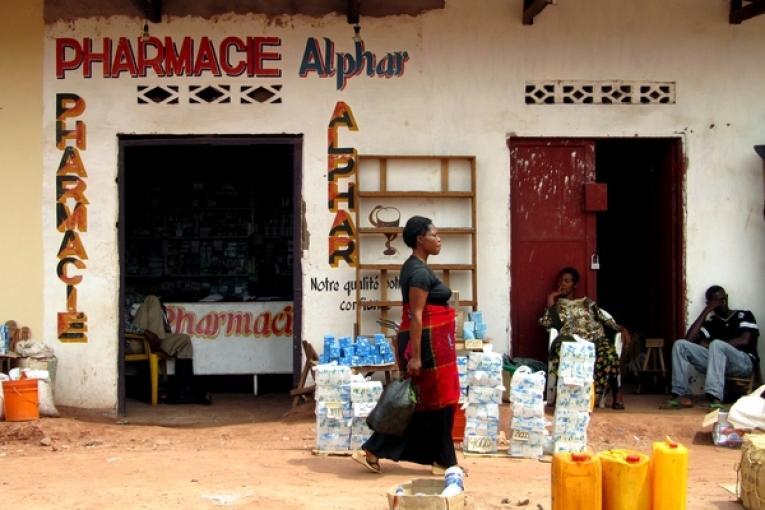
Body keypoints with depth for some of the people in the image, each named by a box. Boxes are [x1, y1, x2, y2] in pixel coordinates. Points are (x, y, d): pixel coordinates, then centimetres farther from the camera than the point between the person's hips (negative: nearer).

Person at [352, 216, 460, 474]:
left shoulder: (414, 267, 16)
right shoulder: (420, 272, -16)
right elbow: (416, 315, -20)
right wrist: (415, 356, -23)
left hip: (429, 342, 10)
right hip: (426, 342, -10)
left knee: (417, 402, 11)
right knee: (438, 403, 1)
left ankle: (371, 452, 12)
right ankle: (443, 461, 12)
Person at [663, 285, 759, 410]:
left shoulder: (744, 315, 13)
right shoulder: (711, 322, 21)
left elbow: (744, 340, -6)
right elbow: (690, 339, 5)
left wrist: (710, 345, -8)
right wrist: (706, 311, 6)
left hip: (744, 362, -4)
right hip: (718, 361, 5)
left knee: (716, 345, -37)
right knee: (680, 344, -10)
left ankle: (715, 399, -51)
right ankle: (679, 395, -21)